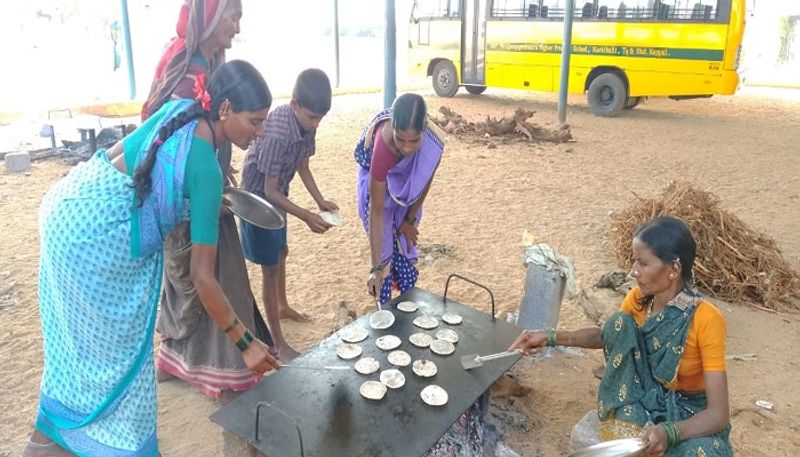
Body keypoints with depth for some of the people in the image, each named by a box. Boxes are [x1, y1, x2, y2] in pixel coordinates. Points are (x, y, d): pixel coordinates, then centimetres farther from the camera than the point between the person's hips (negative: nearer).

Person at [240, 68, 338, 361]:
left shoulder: (307, 124, -10)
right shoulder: (277, 133, -34)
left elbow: (303, 167, 2)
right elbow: (270, 190, -29)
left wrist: (321, 201, -9)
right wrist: (307, 216, -31)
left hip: (276, 197, 8)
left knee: (281, 252, 25)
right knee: (270, 268, -1)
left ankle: (283, 307, 49)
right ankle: (278, 342, 12)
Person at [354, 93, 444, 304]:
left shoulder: (433, 143, -34)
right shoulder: (383, 147, -44)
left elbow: (424, 182, -13)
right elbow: (377, 209, -37)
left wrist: (409, 220, -3)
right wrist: (375, 267, -36)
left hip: (406, 183, 3)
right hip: (378, 180, -3)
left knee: (404, 245, 9)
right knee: (385, 248, -3)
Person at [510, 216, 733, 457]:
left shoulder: (706, 320, -25)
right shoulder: (639, 297, -10)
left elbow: (718, 413, -26)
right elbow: (607, 335, 10)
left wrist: (668, 433, -45)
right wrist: (552, 337, -5)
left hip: (689, 416, -5)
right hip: (643, 400, 5)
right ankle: (628, 427, -13)